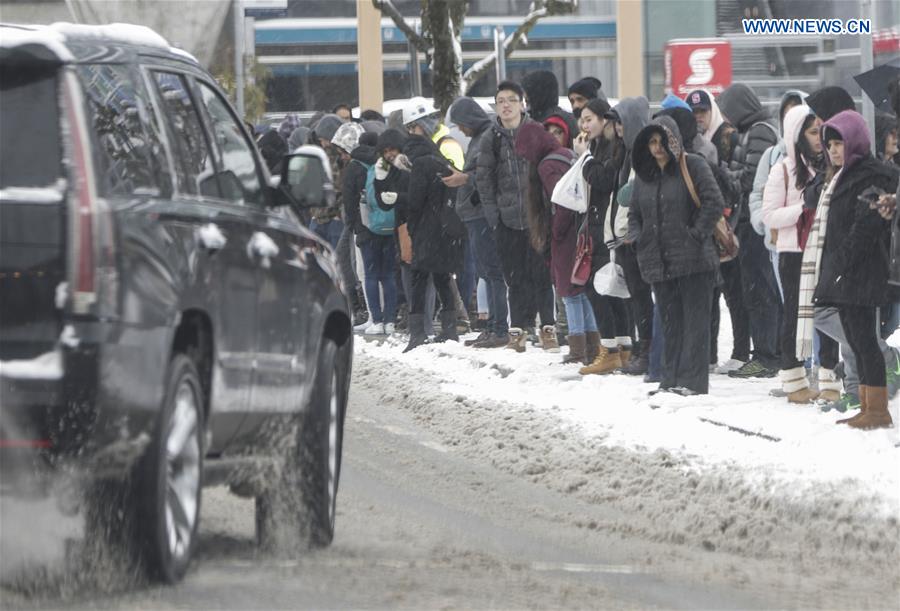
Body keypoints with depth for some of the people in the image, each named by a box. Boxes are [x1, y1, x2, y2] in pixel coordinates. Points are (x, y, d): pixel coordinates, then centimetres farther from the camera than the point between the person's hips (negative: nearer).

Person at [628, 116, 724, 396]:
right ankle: (671, 380, 14)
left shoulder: (693, 167, -5)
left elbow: (714, 202, -12)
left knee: (695, 320, -5)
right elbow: (634, 213, 23)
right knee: (671, 322, 10)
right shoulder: (644, 175, 14)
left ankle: (693, 380, -6)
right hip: (659, 262, 6)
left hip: (693, 260, -6)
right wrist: (636, 237, 6)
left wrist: (697, 234, -14)